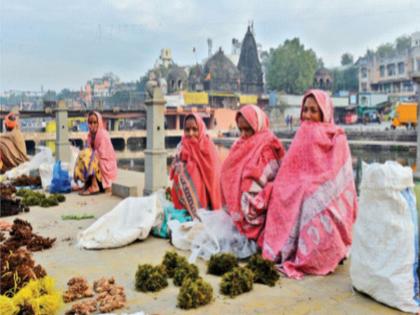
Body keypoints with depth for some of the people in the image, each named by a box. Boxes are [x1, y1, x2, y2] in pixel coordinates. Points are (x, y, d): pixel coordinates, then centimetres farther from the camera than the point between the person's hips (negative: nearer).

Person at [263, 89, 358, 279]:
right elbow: (290, 175, 10)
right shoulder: (304, 135, 11)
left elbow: (342, 180, 1)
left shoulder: (337, 139, 3)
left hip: (330, 199, -2)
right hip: (304, 197, 3)